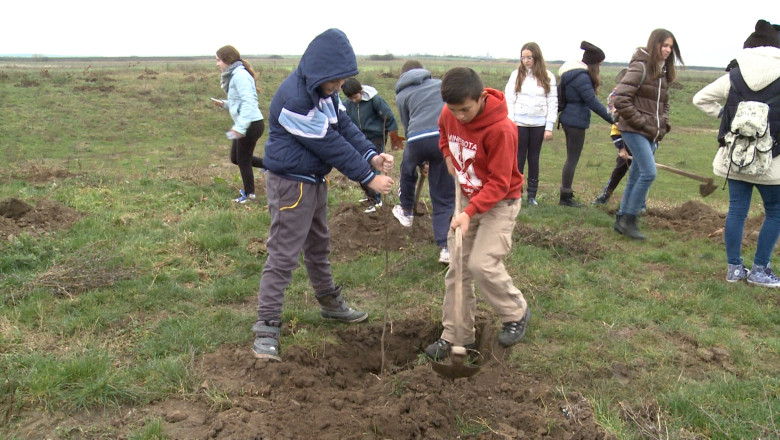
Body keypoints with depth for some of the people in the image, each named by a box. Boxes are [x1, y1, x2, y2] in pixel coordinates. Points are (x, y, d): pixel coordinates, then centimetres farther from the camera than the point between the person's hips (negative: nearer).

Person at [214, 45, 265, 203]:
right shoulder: (234, 75, 13)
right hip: (244, 124, 10)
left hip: (251, 124, -10)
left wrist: (240, 127, -29)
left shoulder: (239, 75, -17)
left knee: (243, 160, 4)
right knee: (235, 158, 17)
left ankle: (249, 193, 20)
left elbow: (248, 102, -25)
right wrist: (224, 104, 4)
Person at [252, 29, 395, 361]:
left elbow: (344, 125, 4)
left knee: (318, 247, 23)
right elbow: (330, 145, -25)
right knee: (283, 256, -6)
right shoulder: (294, 99, -27)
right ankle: (266, 328, 2)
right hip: (290, 184, -9)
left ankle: (331, 303, 41)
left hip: (314, 181, 9)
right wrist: (368, 178, -19)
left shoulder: (324, 90, 3)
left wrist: (372, 156, -12)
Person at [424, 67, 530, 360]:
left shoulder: (501, 129, -27)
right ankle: (456, 336, 16)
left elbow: (499, 184, -25)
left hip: (499, 202, -6)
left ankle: (517, 314, 9)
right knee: (458, 269, 5)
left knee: (482, 264, -18)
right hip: (467, 198, 7)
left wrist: (470, 213, -33)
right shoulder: (449, 115, -7)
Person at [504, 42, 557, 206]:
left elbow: (553, 103, 3)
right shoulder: (516, 75, 1)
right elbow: (509, 100, 0)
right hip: (519, 123, -1)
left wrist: (549, 127, -3)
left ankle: (532, 195, 16)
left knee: (534, 158, 8)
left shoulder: (548, 77, 3)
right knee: (518, 158, 1)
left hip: (538, 124, 1)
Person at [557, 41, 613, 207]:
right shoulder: (581, 76, -17)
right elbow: (592, 101, -18)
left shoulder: (575, 73, 14)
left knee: (571, 158, 15)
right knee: (573, 159, -3)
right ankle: (565, 197, 3)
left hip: (569, 119, 10)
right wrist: (612, 118, -13)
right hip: (576, 122, -10)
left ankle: (566, 195, 20)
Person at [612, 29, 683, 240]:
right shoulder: (640, 67, -11)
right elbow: (621, 99, -18)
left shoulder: (663, 72, 15)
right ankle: (629, 219, -5)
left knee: (636, 176, 10)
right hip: (635, 131, -8)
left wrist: (663, 125, 11)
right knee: (649, 172, -16)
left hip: (651, 134, 8)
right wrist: (641, 122, -15)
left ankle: (621, 220, 18)